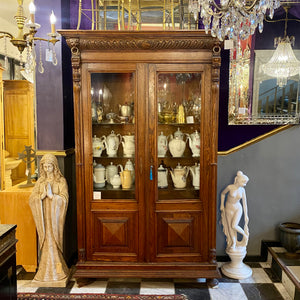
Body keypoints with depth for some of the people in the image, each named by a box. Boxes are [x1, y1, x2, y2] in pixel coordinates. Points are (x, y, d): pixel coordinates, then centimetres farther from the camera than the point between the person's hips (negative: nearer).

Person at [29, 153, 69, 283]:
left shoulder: (61, 181, 0)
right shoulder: (40, 181, 10)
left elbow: (64, 199, -8)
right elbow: (32, 199, 3)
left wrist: (51, 195, -20)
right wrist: (42, 195, -15)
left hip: (55, 215, -3)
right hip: (43, 215, 3)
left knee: (53, 242, -3)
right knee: (46, 242, 3)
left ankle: (56, 271, 9)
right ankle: (46, 271, 13)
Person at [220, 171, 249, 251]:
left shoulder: (242, 190, -9)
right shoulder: (230, 187, -19)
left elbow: (244, 203, -2)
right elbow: (222, 194, 0)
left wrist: (246, 215, 0)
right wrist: (222, 205, 1)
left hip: (238, 209, 1)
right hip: (229, 209, -1)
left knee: (234, 225, -18)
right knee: (230, 228, 4)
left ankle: (245, 234, 9)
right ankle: (233, 244, 21)